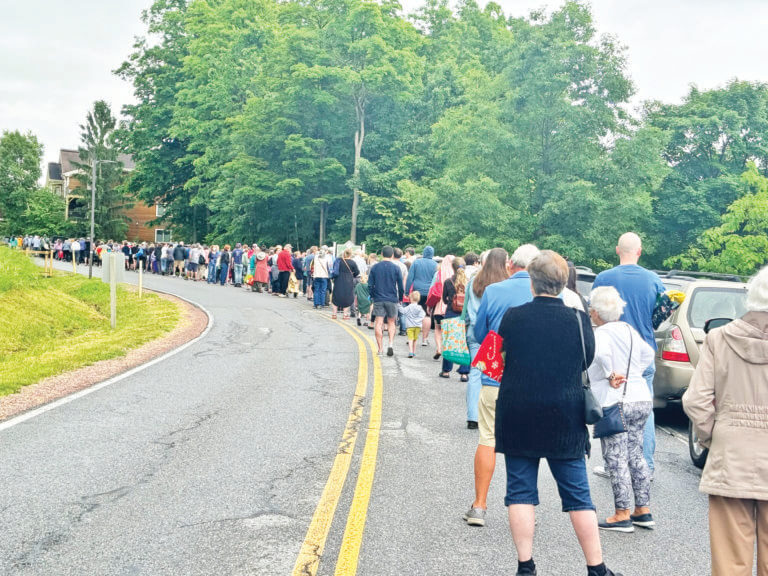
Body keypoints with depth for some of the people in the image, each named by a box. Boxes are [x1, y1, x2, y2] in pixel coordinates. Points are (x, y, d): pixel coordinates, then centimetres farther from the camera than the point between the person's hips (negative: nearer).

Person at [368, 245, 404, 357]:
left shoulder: (375, 267, 1)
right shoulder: (395, 268, -4)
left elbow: (370, 285, 2)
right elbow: (400, 286, -1)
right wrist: (400, 298, 13)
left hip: (378, 299, 1)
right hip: (392, 299, -1)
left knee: (379, 323, 3)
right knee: (391, 322, 12)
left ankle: (380, 349, 3)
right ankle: (391, 344, -5)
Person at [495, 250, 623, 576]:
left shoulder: (512, 317, -8)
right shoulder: (579, 321, -9)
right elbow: (587, 361, 5)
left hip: (517, 420, 0)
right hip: (564, 422, 0)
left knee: (521, 491, 9)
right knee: (578, 494, 10)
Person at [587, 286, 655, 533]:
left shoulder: (602, 333, -12)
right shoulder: (629, 330, 12)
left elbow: (601, 353, -33)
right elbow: (648, 353, 27)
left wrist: (611, 375, -18)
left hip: (615, 402, -8)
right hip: (642, 399, 8)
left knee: (616, 459, -1)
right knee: (635, 456, 16)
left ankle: (622, 515, 2)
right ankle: (643, 510, 21)